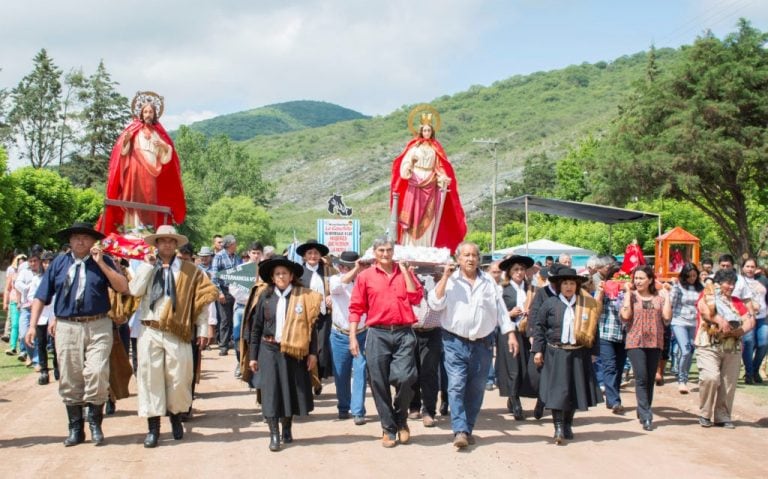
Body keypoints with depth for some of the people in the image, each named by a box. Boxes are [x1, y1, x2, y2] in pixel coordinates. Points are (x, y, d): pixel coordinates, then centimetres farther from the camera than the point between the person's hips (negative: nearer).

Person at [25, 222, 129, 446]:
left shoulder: (103, 262, 6)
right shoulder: (59, 263, 10)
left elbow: (123, 288, -7)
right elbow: (41, 296, 9)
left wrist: (101, 263, -11)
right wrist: (32, 325, 1)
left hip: (98, 327, -2)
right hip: (66, 327, 2)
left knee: (97, 373, -13)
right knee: (70, 380, 6)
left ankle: (95, 422, 6)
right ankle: (75, 429, 17)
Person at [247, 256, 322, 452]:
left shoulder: (303, 296, -2)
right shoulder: (265, 297, 2)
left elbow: (311, 325, 0)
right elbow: (256, 327, 6)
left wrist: (313, 352, -4)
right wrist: (253, 355, 4)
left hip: (293, 351, 0)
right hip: (269, 349, 0)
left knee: (291, 389, 8)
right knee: (271, 390, -4)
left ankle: (287, 429, 27)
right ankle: (274, 435, 1)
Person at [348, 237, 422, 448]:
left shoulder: (404, 272, 12)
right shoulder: (365, 276, 7)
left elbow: (416, 298, -1)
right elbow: (356, 308, 5)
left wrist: (405, 271, -2)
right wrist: (353, 337, -2)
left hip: (404, 333, 0)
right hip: (378, 334, 0)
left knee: (405, 378, -12)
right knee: (379, 383, 2)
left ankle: (401, 420, 14)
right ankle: (388, 429, 15)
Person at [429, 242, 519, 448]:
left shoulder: (488, 282, 9)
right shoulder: (449, 281, 1)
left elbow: (500, 309, 10)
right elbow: (435, 304, -12)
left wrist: (510, 335, 3)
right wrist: (445, 277, -15)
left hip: (482, 343, 3)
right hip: (455, 343, -3)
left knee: (476, 389, 7)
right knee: (456, 386, -12)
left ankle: (468, 429, 18)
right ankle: (459, 431, -14)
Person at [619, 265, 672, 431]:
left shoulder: (659, 296, 6)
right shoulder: (631, 296, 1)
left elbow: (667, 317, -5)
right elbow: (625, 316, -14)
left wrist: (667, 296, -2)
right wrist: (628, 293, -9)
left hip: (655, 342, 3)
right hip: (636, 342, -3)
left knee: (650, 380, 10)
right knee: (641, 378, -12)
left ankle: (643, 413, 22)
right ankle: (646, 417, -12)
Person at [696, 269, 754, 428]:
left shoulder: (736, 301, 18)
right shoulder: (708, 295, 6)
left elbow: (750, 319, 9)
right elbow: (704, 309, -15)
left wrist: (740, 330, -9)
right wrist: (720, 321, -25)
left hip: (732, 348, 5)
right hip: (709, 346, -5)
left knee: (729, 383, 2)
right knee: (710, 377, -20)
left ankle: (723, 417, 15)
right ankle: (705, 414, -4)